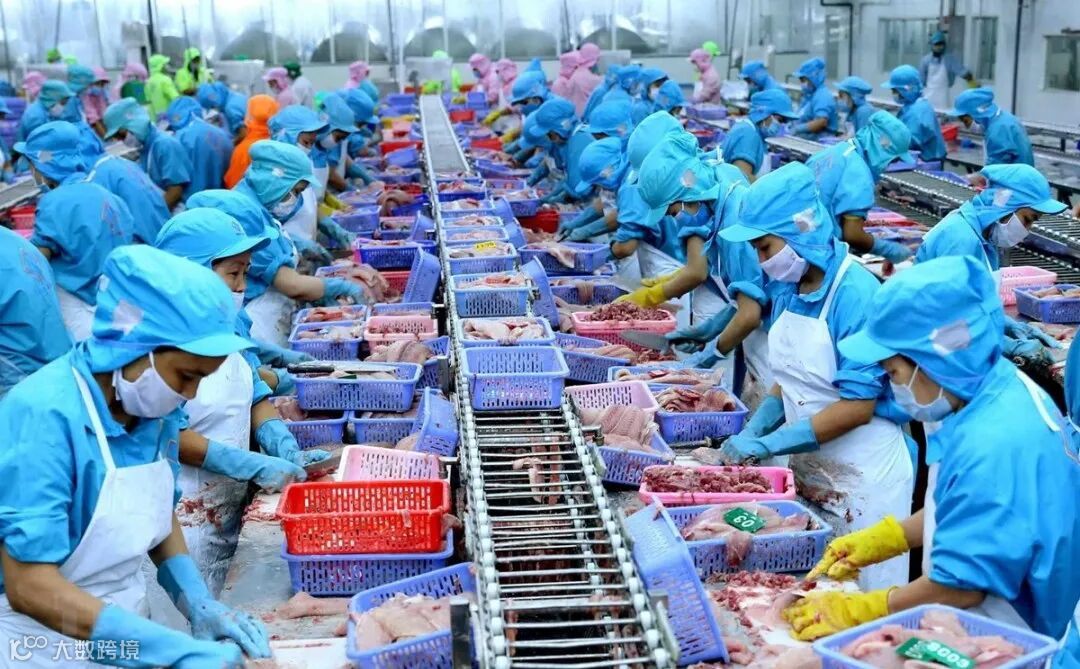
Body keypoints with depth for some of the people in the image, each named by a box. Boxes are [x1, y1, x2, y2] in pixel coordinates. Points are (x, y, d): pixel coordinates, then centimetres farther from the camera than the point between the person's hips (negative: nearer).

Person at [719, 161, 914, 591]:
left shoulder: (857, 294, -20)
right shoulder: (787, 287, 3)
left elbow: (858, 406, -22)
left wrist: (767, 444, -21)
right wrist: (751, 433, -2)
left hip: (861, 477, -7)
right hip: (809, 470, 7)